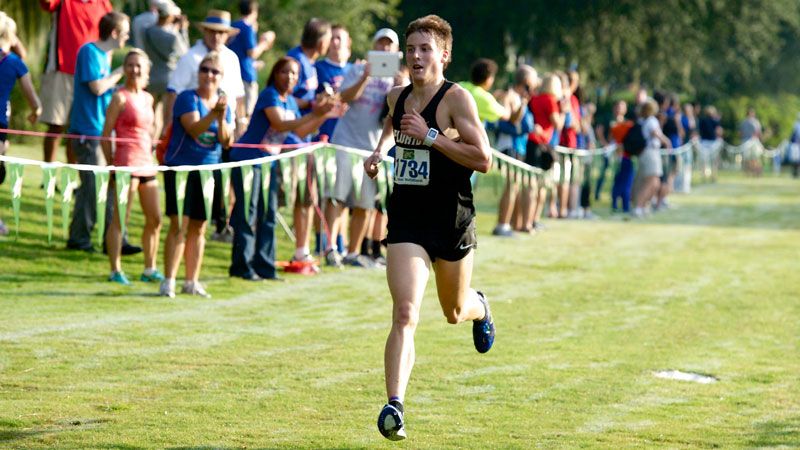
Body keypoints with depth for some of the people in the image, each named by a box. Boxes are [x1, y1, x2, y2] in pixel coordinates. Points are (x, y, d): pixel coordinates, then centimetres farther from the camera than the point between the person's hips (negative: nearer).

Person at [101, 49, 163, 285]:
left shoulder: (148, 98, 14)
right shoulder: (120, 98, -7)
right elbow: (106, 135, -8)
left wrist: (151, 154, 16)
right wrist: (111, 166, -10)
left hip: (146, 164, 8)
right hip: (126, 163, -8)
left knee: (155, 219, 10)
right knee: (120, 219, -5)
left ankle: (149, 269, 20)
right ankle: (116, 270, -3)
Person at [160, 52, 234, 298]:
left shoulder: (224, 103, 9)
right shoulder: (187, 98, -7)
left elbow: (227, 142, 0)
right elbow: (194, 128, -21)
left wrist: (222, 117, -16)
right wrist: (213, 113, -34)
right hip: (180, 167, -5)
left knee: (198, 228, 10)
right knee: (179, 225, -10)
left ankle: (192, 282, 17)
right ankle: (168, 282, -8)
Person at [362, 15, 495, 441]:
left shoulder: (456, 98, -11)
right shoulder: (398, 97, 7)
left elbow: (483, 159, -19)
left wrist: (430, 136, -20)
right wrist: (380, 150, 15)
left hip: (452, 219, -2)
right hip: (406, 219, 3)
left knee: (454, 312, 19)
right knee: (405, 314, -16)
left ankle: (478, 307, 57)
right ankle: (394, 406, -22)